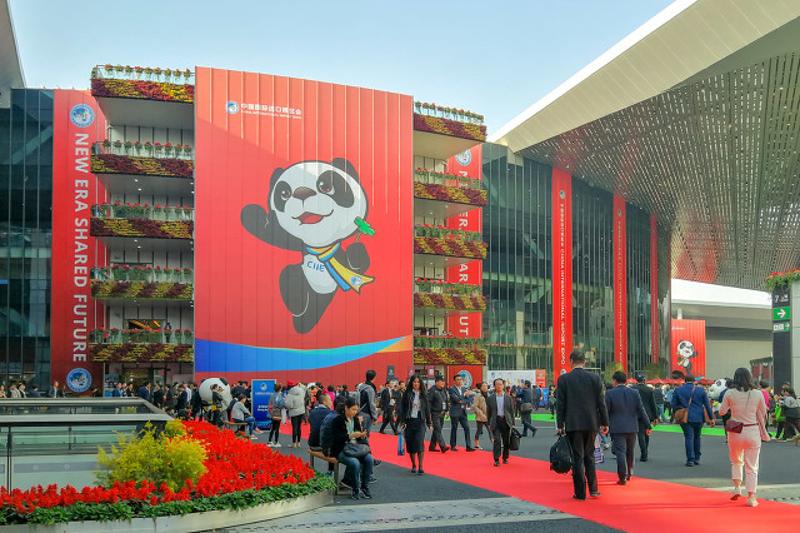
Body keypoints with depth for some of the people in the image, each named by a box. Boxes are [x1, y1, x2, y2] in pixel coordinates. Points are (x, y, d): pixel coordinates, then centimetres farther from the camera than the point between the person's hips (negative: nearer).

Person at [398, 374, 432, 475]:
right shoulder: (407, 394, 1)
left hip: (420, 422, 0)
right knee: (410, 444, 5)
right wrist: (402, 422, -9)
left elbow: (427, 409, 11)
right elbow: (402, 408, -1)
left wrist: (429, 423, 10)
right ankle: (413, 465, 21)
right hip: (409, 421, 0)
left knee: (419, 443, -12)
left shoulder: (423, 395, 6)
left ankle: (420, 467, -13)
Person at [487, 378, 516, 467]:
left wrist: (512, 423, 3)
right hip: (496, 421, -2)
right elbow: (488, 412, 7)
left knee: (506, 441, 8)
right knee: (497, 440, -12)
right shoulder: (490, 398, 3)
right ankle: (496, 459, -10)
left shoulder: (508, 397, 5)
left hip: (506, 421, 2)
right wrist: (489, 423, 4)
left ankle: (505, 458, 23)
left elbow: (512, 411, 7)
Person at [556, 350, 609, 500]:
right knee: (589, 455, 16)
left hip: (573, 424, -2)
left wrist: (560, 425, 2)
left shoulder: (563, 379, -5)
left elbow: (560, 404, -4)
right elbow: (601, 402, 2)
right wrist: (604, 422, 9)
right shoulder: (594, 378, 0)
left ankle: (580, 492, 3)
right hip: (591, 423, 2)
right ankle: (593, 488, 15)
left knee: (577, 457, 2)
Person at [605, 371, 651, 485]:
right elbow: (641, 410, 1)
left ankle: (623, 477, -7)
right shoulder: (634, 392, 0)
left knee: (620, 452, -3)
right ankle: (629, 473, 31)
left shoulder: (610, 393, -9)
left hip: (617, 428, -4)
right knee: (630, 452, 19)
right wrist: (647, 425, 6)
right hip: (632, 427, 4)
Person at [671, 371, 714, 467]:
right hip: (698, 417, 1)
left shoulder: (678, 390, 0)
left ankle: (690, 459, -8)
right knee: (697, 437, 16)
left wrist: (675, 414, 18)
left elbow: (674, 405, 2)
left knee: (688, 437, 0)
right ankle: (697, 458, 22)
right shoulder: (701, 390, 2)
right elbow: (707, 405, 3)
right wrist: (711, 418, 6)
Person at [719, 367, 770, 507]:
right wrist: (764, 432, 15)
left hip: (735, 432, 0)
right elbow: (762, 414, 3)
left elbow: (722, 412, 2)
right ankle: (751, 497, 3)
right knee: (752, 466, 6)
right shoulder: (758, 394, -6)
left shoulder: (730, 394, -8)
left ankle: (737, 487, 14)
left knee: (736, 461, 24)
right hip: (753, 432, 0)